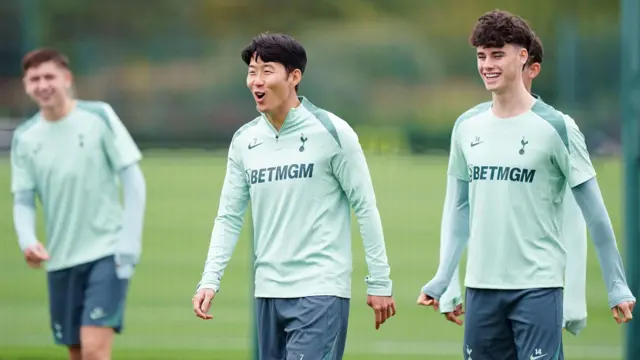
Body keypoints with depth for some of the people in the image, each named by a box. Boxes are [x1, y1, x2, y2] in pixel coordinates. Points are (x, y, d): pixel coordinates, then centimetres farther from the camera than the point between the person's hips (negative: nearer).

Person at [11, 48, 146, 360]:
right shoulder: (24, 138, 4)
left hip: (106, 253, -4)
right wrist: (27, 241, -16)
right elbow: (23, 200, 5)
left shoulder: (98, 117, -6)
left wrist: (129, 244, -10)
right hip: (60, 261, 4)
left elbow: (133, 180, -4)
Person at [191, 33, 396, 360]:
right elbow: (229, 217, 11)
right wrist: (209, 280, -1)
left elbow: (365, 207, -4)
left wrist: (379, 283, -5)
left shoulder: (330, 132, -7)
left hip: (320, 292, -6)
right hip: (268, 293, 6)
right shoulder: (244, 140, 8)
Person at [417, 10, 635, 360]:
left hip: (538, 287, -5)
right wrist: (443, 278, 12)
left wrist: (616, 286, -5)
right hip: (481, 286, 5)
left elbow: (594, 211, -4)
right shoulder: (467, 127, 8)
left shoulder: (555, 127, -6)